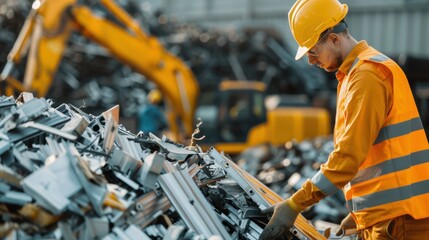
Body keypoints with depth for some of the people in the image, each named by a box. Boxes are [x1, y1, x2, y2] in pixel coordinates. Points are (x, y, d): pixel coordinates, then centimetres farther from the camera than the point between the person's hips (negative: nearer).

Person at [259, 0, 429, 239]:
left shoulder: (367, 74, -14)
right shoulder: (355, 72, 18)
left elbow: (349, 156, -20)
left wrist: (295, 204, -19)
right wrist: (359, 213, 19)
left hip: (398, 219, -9)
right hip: (381, 216, 9)